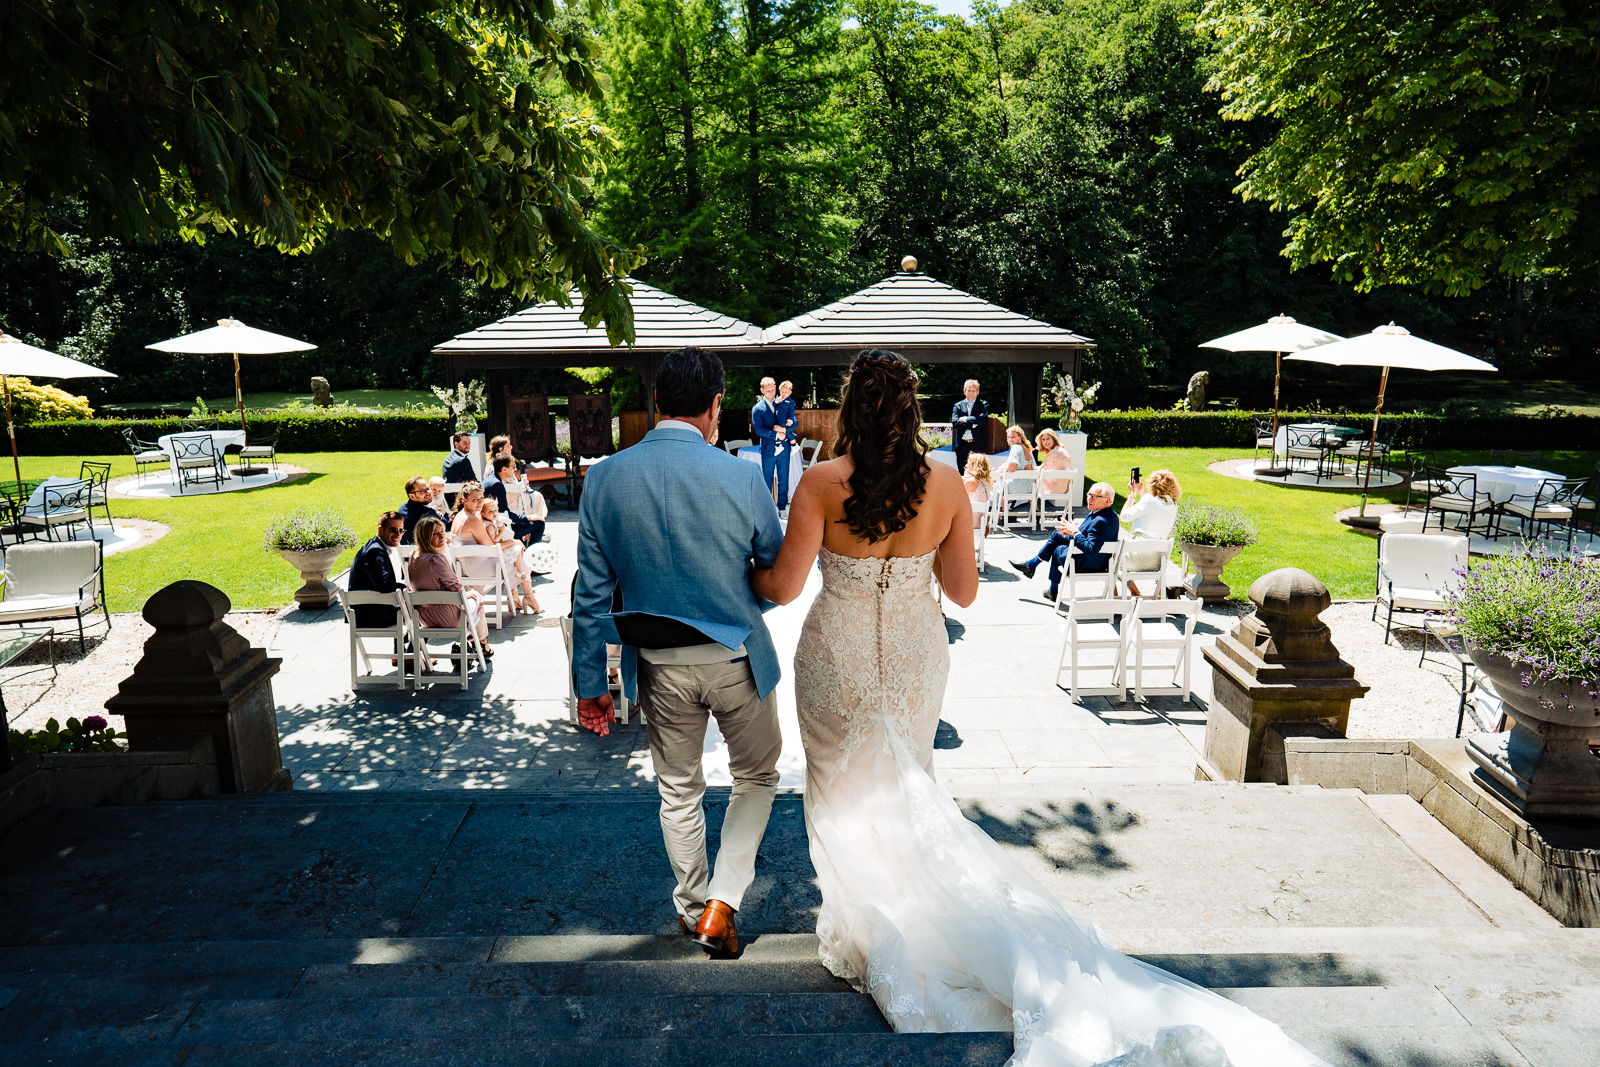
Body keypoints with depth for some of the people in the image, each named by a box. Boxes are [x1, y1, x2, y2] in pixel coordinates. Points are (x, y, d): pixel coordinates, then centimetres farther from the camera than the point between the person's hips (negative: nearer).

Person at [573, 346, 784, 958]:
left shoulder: (603, 479, -8)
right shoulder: (742, 477, -15)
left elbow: (591, 596, -4)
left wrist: (591, 684, 4)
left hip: (660, 666, 3)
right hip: (736, 657, -2)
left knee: (678, 791, 22)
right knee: (757, 778, 22)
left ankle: (694, 908, 39)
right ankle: (721, 902, 14)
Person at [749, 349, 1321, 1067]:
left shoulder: (821, 483, -19)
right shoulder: (945, 484, -11)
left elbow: (784, 586, -17)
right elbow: (963, 591, -5)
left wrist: (749, 575, 6)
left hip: (838, 663, -2)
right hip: (916, 661, 3)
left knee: (844, 793, 19)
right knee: (907, 789, 25)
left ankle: (862, 929, 33)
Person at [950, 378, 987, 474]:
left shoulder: (983, 405, 8)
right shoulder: (958, 405, 11)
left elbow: (983, 419, -11)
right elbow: (954, 423, -4)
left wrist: (965, 419, -9)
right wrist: (972, 424, -12)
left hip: (977, 444, -2)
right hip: (961, 444, 2)